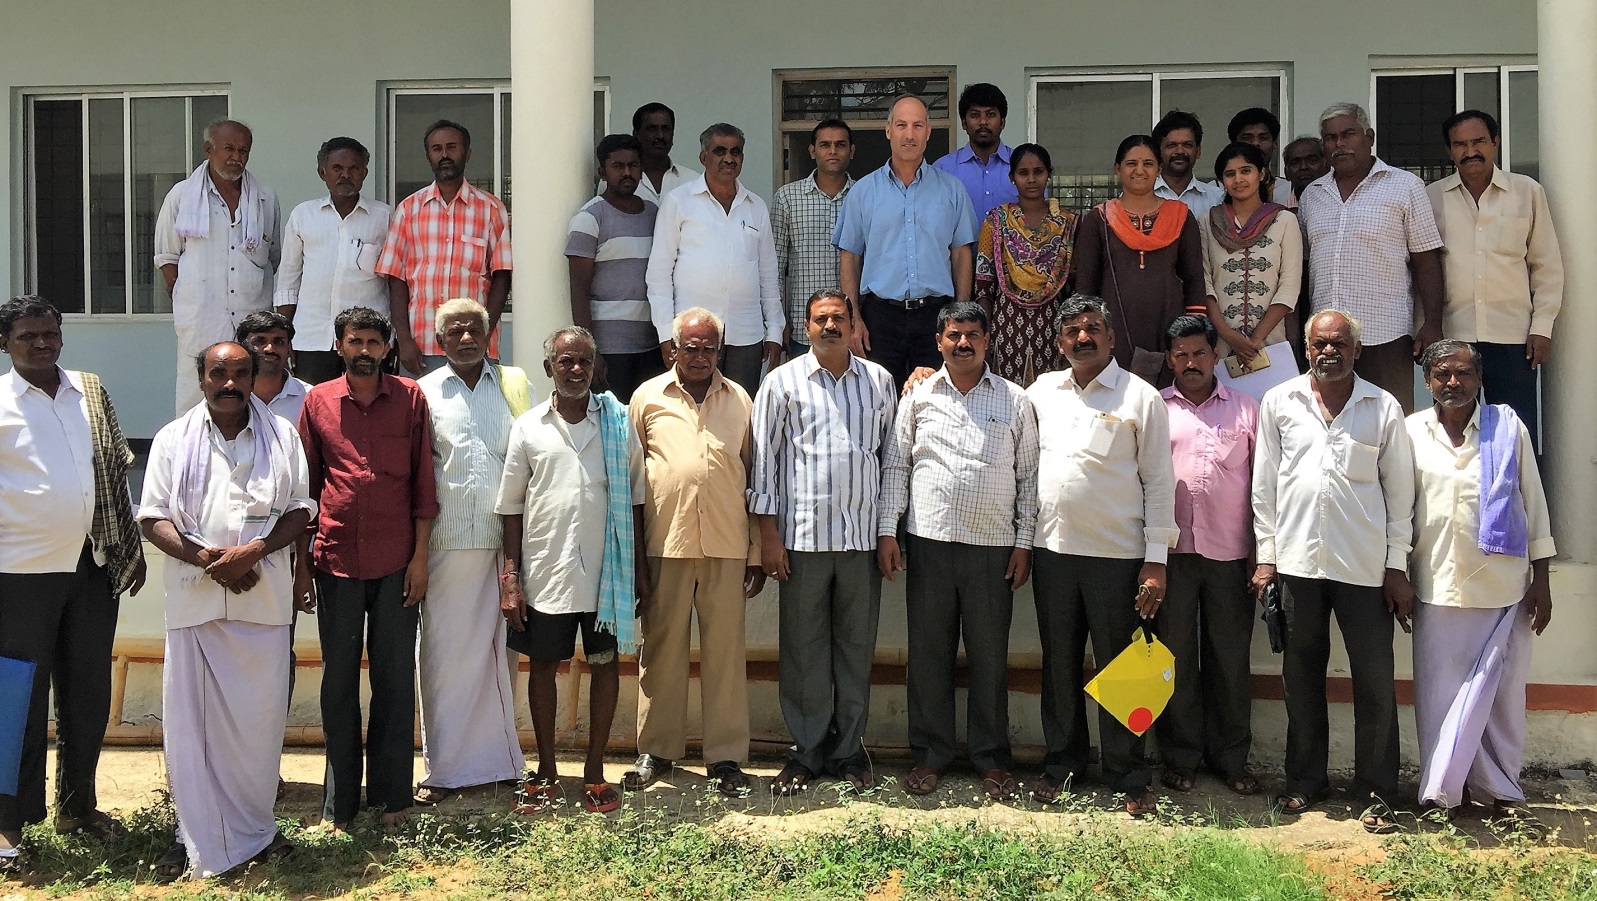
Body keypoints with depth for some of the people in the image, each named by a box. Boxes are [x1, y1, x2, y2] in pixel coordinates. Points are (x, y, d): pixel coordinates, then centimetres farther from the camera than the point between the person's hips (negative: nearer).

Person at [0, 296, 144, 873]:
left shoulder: (91, 392, 9)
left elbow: (116, 474, 14)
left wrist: (131, 549, 13)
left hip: (92, 567, 5)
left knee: (88, 696, 12)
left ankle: (77, 805, 27)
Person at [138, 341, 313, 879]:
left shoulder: (282, 436, 8)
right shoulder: (174, 439, 8)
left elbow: (301, 510, 5)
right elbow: (153, 518, 3)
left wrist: (254, 551, -11)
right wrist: (205, 558, -12)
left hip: (264, 598, 0)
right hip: (194, 599, 0)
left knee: (260, 716, 4)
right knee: (191, 717, 1)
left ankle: (255, 828, 17)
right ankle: (194, 836, 11)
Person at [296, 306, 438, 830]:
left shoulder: (410, 398, 3)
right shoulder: (318, 401, 6)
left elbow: (423, 480, 3)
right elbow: (305, 485, 9)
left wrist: (420, 555, -2)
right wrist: (300, 562, 6)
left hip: (396, 564, -1)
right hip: (337, 561, 1)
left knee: (395, 679, 5)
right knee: (339, 680, 6)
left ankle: (391, 794, 16)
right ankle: (340, 802, 16)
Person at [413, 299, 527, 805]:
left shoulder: (514, 384, 11)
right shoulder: (424, 393, 8)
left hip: (505, 540, 1)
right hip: (447, 542, -1)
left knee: (502, 650, 5)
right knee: (444, 652, 2)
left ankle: (500, 758, 16)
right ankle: (444, 768, 10)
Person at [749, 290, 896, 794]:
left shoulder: (879, 381, 10)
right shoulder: (783, 383, 4)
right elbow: (764, 459, 3)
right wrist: (768, 532, -3)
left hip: (863, 535, 2)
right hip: (803, 535, -2)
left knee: (857, 647, 7)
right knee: (803, 650, 4)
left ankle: (849, 750, 19)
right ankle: (806, 753, 14)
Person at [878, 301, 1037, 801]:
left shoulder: (1015, 401, 6)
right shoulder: (918, 397, 8)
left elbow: (1029, 475, 7)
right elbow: (895, 466, 9)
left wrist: (1024, 542, 1)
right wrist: (887, 531, 2)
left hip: (993, 547, -1)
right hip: (928, 541, 1)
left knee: (990, 657, 5)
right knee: (928, 653, 6)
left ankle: (992, 759, 17)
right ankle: (930, 755, 17)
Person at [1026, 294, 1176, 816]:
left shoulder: (1141, 398, -2)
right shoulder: (1042, 391, 9)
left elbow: (1159, 482, -3)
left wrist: (1156, 561, -8)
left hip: (1117, 554, -4)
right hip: (1052, 551, 4)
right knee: (1059, 665, 12)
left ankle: (1129, 778, 13)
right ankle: (1061, 764, 25)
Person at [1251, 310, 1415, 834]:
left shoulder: (1383, 408, 4)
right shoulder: (1278, 403, 6)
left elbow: (1399, 491, 5)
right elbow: (1264, 484, 8)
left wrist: (1397, 566, 1)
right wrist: (1265, 555, 4)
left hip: (1364, 566, -1)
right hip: (1297, 560, 1)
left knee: (1375, 682, 1)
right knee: (1302, 677, 11)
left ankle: (1376, 792, 12)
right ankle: (1305, 781, 23)